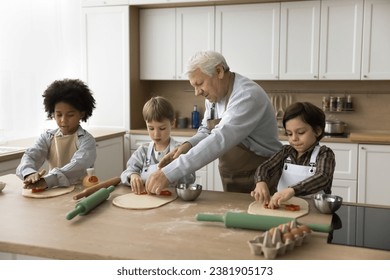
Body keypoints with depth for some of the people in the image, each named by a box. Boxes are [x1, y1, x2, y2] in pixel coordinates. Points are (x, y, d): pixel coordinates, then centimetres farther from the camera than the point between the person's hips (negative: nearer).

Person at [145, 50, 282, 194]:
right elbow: (206, 131, 12)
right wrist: (189, 145, -12)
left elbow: (220, 139, -34)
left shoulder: (247, 96, -25)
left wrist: (169, 173, -38)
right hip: (229, 180, 7)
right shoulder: (213, 95, 2)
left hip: (260, 181, -7)